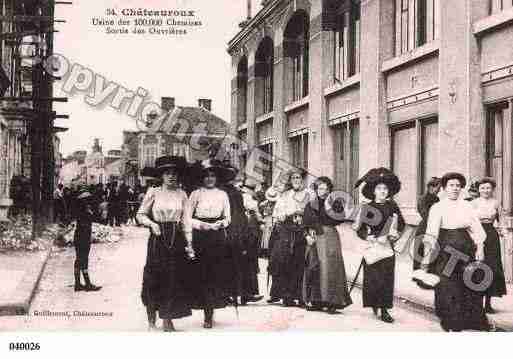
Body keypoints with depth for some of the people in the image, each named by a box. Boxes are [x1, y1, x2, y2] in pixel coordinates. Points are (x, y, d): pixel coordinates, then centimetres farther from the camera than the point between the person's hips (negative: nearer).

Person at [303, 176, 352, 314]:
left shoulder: (336, 203, 7)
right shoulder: (310, 205, 15)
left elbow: (339, 219, -7)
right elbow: (306, 224, 11)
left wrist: (328, 208, -11)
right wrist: (308, 235, -5)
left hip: (330, 237, -3)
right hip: (314, 240, 3)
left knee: (329, 269, -10)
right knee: (314, 269, -2)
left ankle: (332, 302, -10)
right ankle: (316, 301, 4)